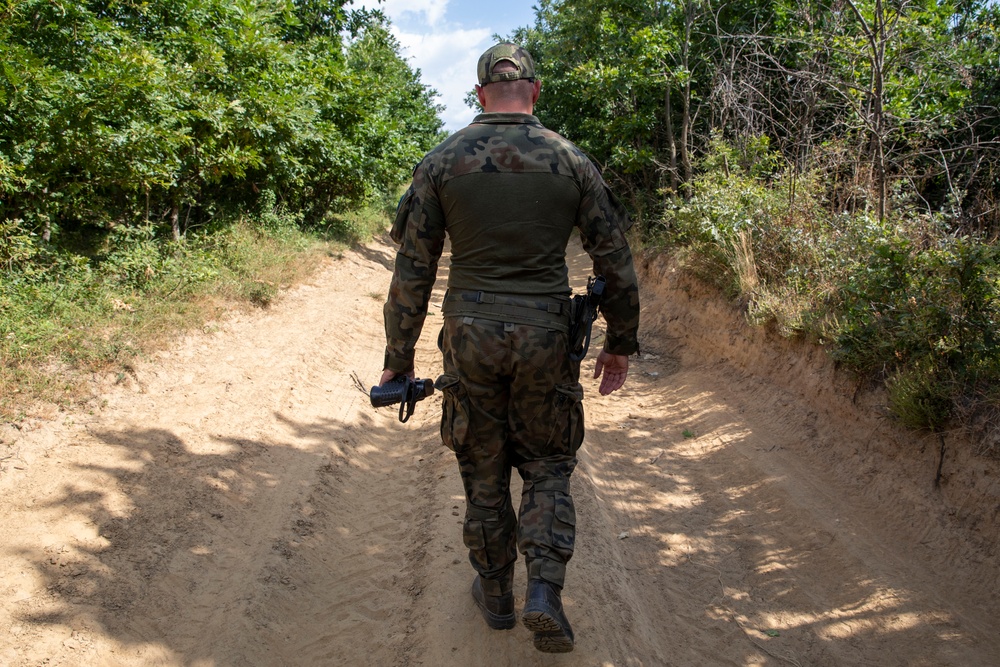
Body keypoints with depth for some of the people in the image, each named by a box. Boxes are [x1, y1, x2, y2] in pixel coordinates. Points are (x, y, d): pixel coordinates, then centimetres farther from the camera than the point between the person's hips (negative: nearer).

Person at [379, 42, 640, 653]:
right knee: (548, 467, 17)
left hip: (470, 335, 0)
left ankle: (496, 594, 30)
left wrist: (398, 359, 5)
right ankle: (545, 591, 3)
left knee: (484, 472, 16)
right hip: (545, 338, 0)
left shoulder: (443, 162, -2)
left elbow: (413, 270, -2)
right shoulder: (572, 161, 0)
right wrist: (620, 344, 13)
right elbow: (617, 264, 1)